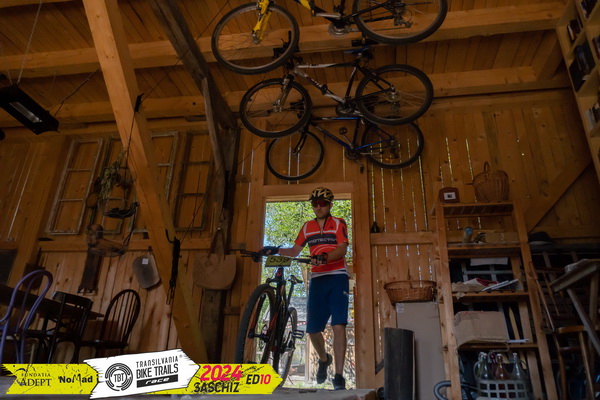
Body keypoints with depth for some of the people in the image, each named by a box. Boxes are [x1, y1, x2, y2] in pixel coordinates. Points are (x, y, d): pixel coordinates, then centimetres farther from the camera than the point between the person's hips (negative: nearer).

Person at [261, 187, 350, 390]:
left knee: (338, 326, -12)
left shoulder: (338, 224, 1)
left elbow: (342, 249, -13)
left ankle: (339, 376, -5)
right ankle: (324, 359, 34)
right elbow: (295, 251, 13)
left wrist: (325, 257, -32)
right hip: (317, 280, 4)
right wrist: (275, 250, -5)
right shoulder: (307, 227, 12)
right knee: (312, 329, 4)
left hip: (337, 278, -3)